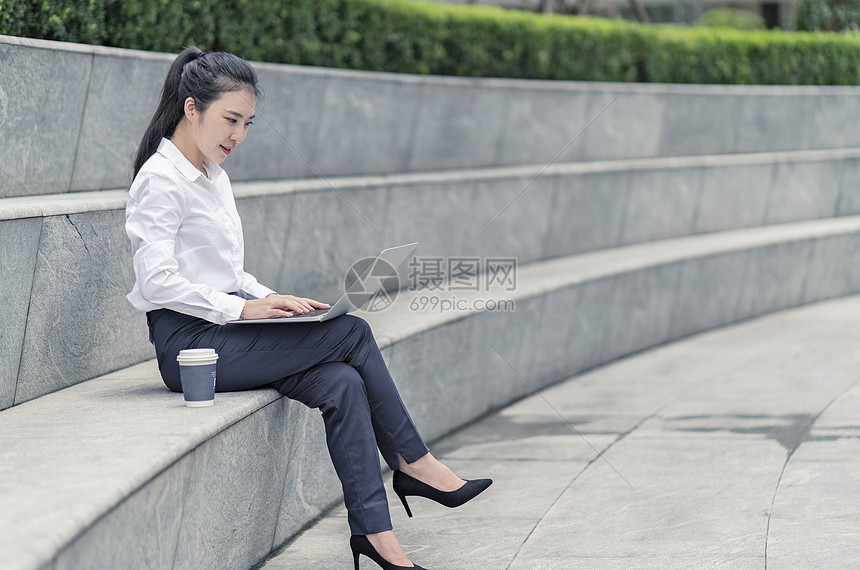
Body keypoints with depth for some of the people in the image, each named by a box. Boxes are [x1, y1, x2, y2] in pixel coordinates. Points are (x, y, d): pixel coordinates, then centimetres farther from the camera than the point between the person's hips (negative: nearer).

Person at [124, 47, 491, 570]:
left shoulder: (214, 176, 18)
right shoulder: (161, 179, -10)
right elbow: (159, 283, -19)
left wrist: (272, 299, 4)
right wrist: (242, 308, -22)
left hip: (225, 330, 8)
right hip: (188, 341, -8)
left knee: (342, 384, -17)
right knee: (353, 334, -16)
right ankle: (414, 463, 0)